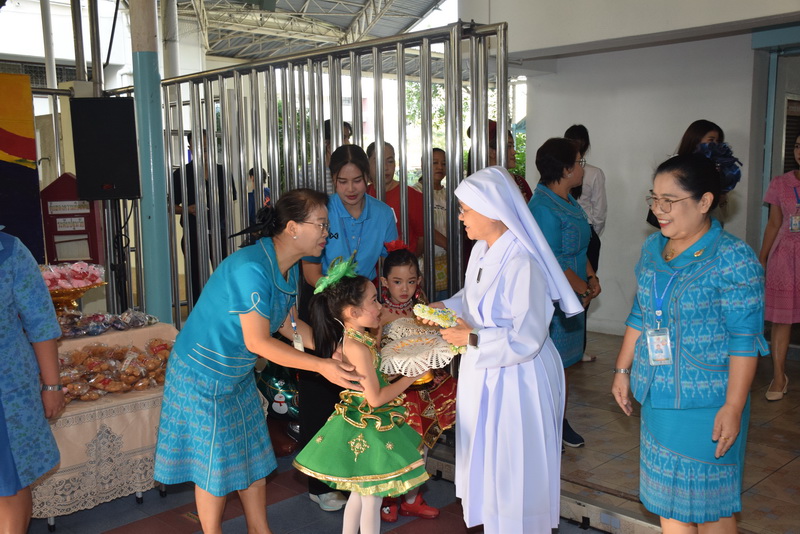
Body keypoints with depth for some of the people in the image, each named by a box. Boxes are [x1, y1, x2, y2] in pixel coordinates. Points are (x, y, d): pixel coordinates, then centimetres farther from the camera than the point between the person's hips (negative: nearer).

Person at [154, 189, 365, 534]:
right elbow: (258, 342, -29)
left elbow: (289, 325, 4)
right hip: (203, 374, -9)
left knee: (254, 456, 16)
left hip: (239, 374, 9)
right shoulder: (251, 268, -31)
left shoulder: (290, 268, -3)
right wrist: (321, 366, -29)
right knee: (215, 464, 6)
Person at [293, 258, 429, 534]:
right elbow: (375, 398, -22)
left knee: (359, 493, 23)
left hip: (357, 425, 9)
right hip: (367, 430, -9)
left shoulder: (346, 339, 3)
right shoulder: (357, 347, -26)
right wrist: (410, 378, -12)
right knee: (372, 500, 6)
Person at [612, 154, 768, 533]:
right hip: (657, 396, 6)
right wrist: (623, 370, 13)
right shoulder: (652, 248, 4)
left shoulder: (733, 258, -16)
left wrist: (733, 407, -18)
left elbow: (744, 339, -17)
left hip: (706, 402, -6)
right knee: (667, 497, 17)